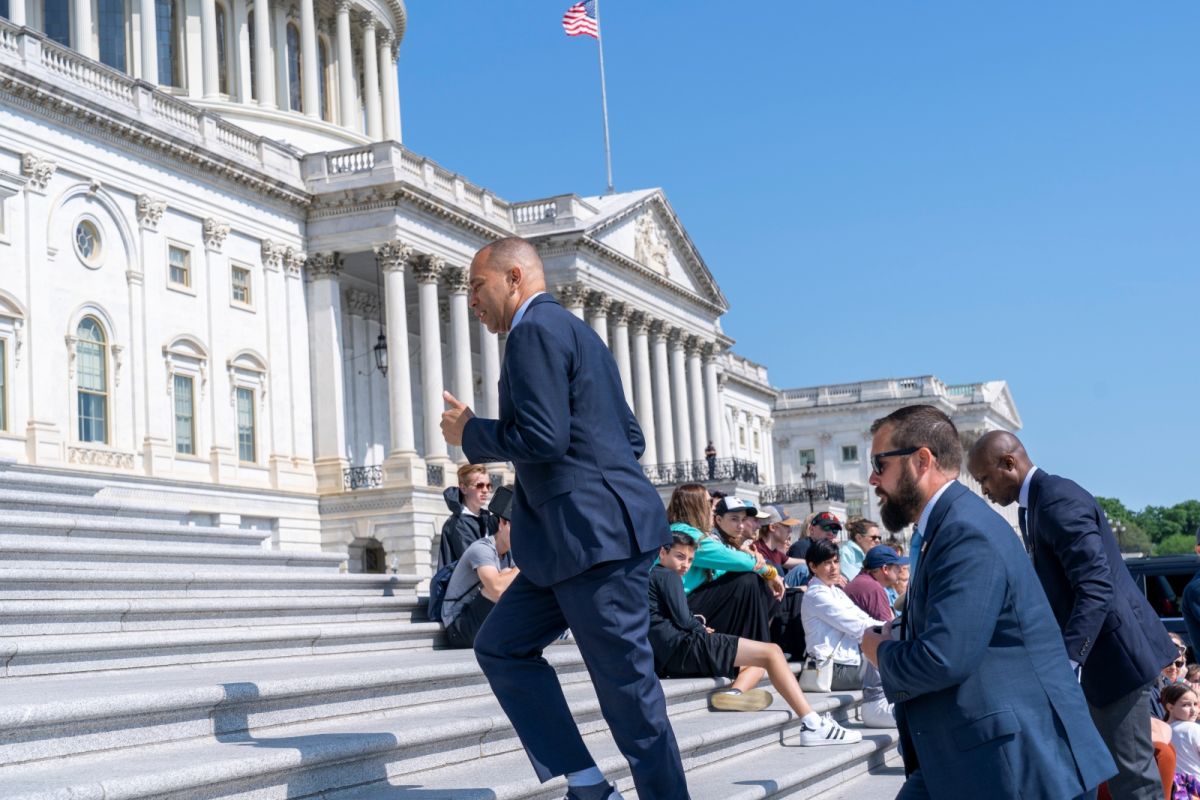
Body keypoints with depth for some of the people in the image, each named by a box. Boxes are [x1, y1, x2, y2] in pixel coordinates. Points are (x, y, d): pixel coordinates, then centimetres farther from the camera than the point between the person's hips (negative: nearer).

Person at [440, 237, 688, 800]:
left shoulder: (535, 330, -10)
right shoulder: (573, 331, 21)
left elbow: (543, 437, -22)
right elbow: (631, 437, 21)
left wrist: (470, 435, -5)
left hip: (595, 534, -11)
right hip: (571, 540, 11)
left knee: (625, 681, -3)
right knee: (500, 647, 11)